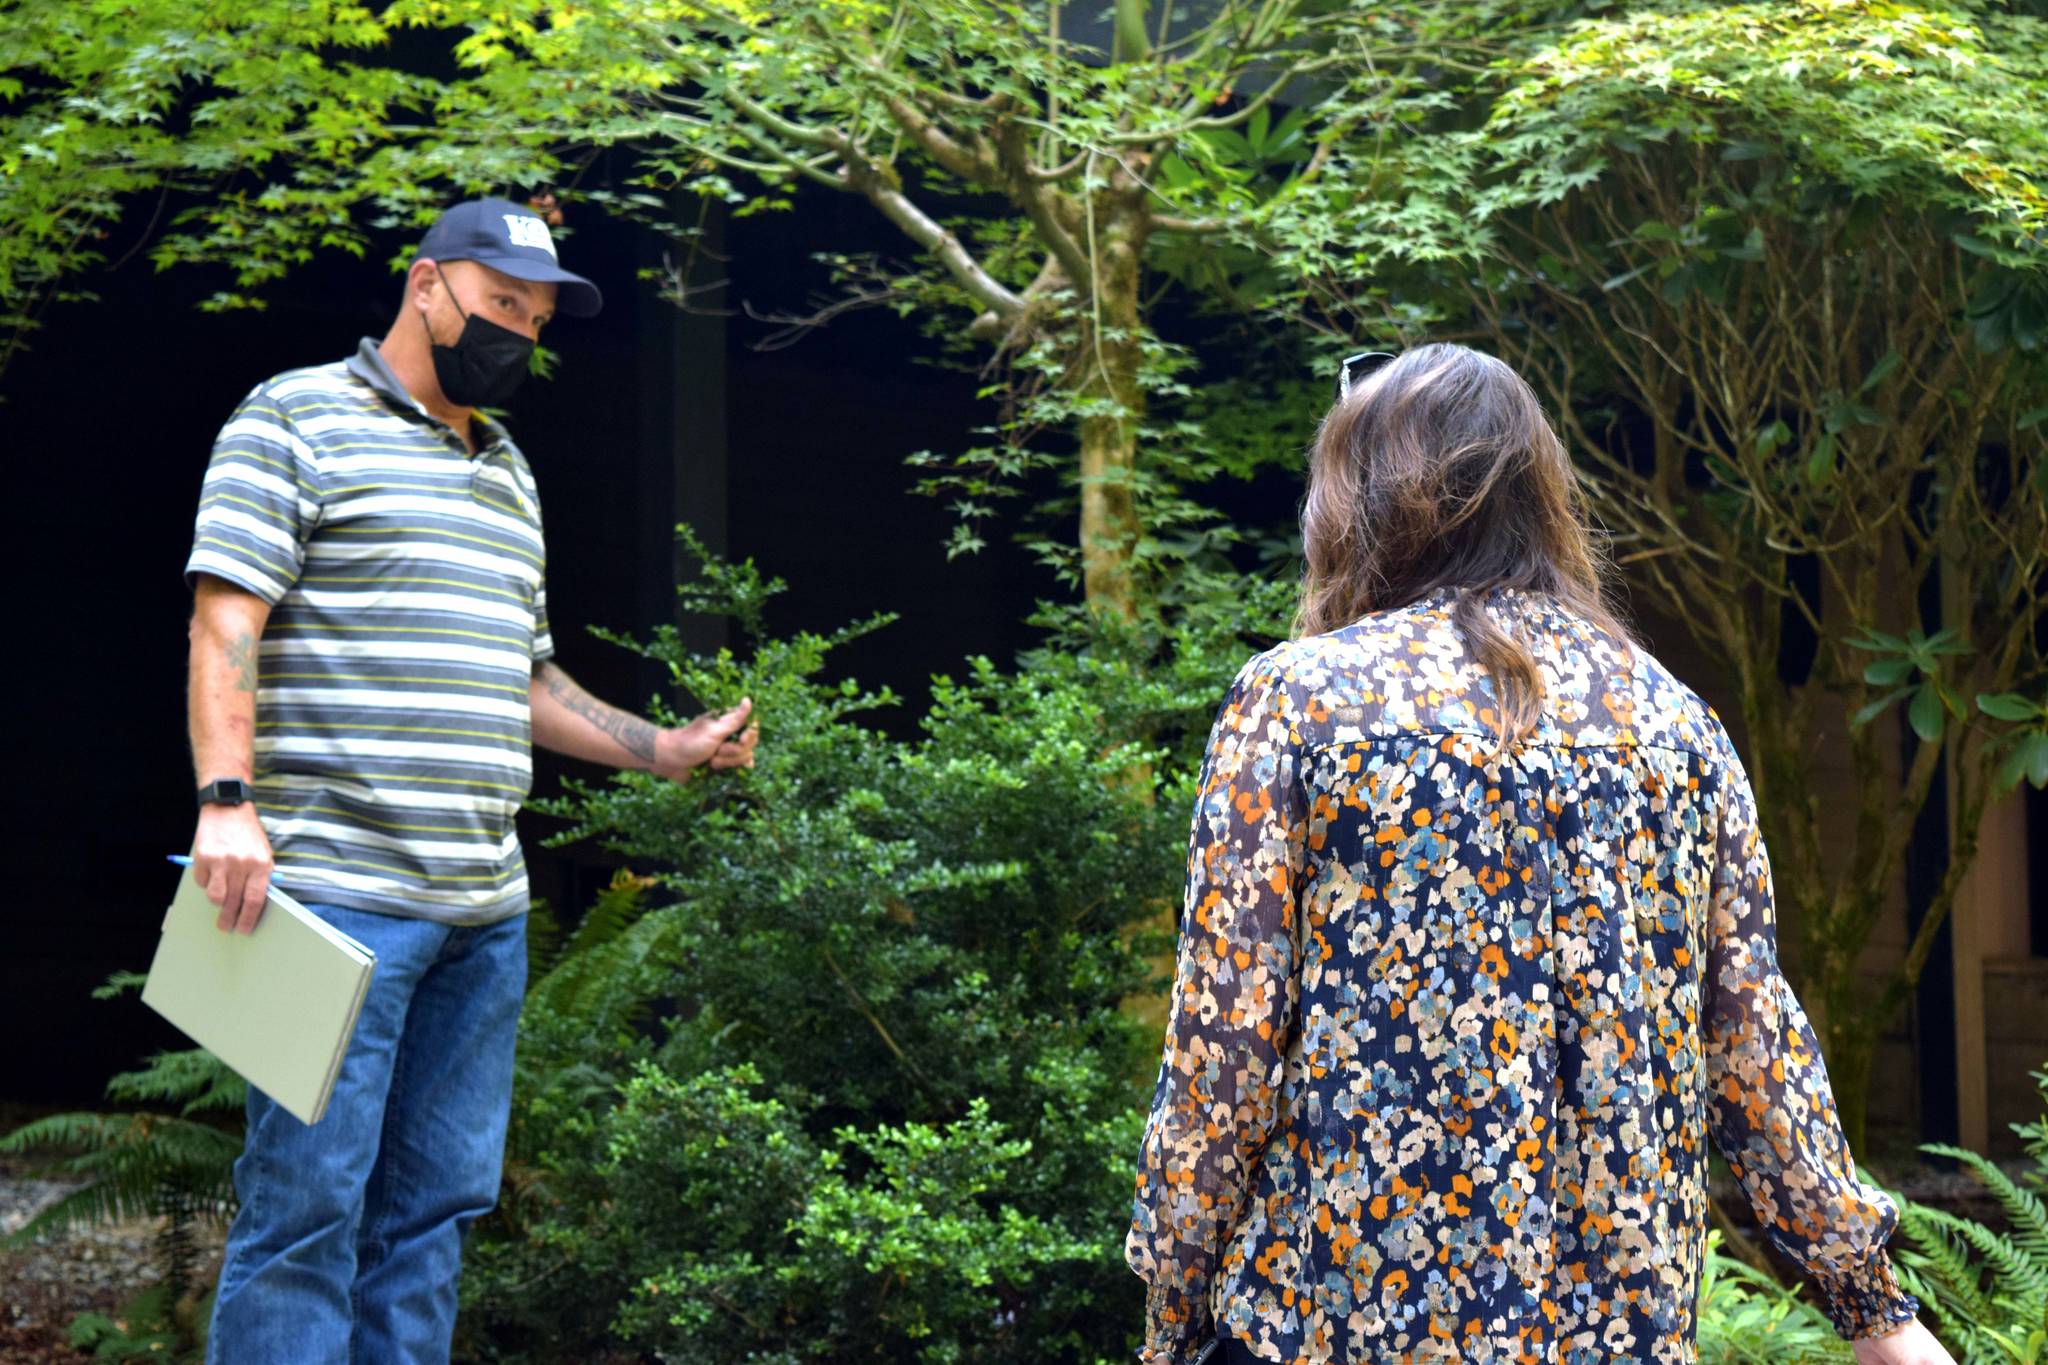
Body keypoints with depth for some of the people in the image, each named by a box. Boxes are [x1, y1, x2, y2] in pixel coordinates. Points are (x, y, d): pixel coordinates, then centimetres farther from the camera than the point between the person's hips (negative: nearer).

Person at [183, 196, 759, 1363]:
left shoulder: (509, 472, 22)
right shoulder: (298, 421, 0)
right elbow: (225, 624, -9)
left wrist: (662, 748, 16)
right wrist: (227, 799, -20)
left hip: (485, 910, 8)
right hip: (340, 893, -7)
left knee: (437, 1206, 9)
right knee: (310, 1201, -7)